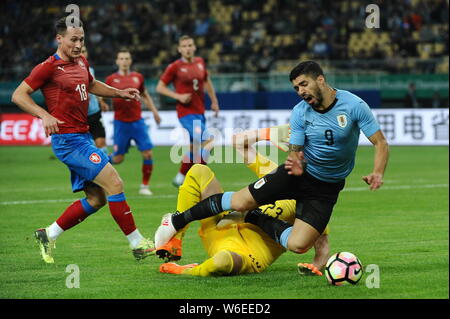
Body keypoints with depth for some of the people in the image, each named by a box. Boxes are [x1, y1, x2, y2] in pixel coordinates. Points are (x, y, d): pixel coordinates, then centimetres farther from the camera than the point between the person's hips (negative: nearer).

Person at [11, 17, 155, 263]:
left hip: (83, 139, 9)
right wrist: (44, 115, -23)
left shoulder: (81, 62, 14)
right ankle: (138, 245, -9)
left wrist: (119, 93, 20)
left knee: (97, 199, 8)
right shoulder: (49, 67, -9)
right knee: (114, 184, -14)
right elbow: (18, 95, -10)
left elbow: (92, 85, 35)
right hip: (67, 139, -9)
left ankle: (48, 234, 18)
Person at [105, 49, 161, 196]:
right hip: (121, 123, -3)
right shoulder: (111, 79, -2)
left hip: (138, 122, 3)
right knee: (118, 158, 1)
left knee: (148, 153, -8)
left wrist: (154, 111, 17)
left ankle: (144, 186, 4)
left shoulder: (138, 77, 7)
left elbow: (145, 96, 20)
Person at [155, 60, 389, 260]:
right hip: (298, 173, 1)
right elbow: (294, 150, -4)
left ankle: (260, 222, 11)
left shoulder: (354, 106, -16)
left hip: (326, 187, -1)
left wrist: (377, 173, -32)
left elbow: (380, 143, -13)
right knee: (240, 203, -12)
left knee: (297, 245, -20)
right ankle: (176, 221, 10)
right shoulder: (300, 112, -7)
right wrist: (296, 164, -30)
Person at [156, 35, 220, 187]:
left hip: (200, 112, 7)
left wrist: (214, 101, 21)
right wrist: (178, 96, -14)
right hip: (186, 112, -7)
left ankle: (181, 176, 27)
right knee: (207, 143, -18)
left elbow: (207, 81, 25)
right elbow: (160, 87, -2)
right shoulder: (175, 67, -7)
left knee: (195, 147, 11)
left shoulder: (200, 62, 9)